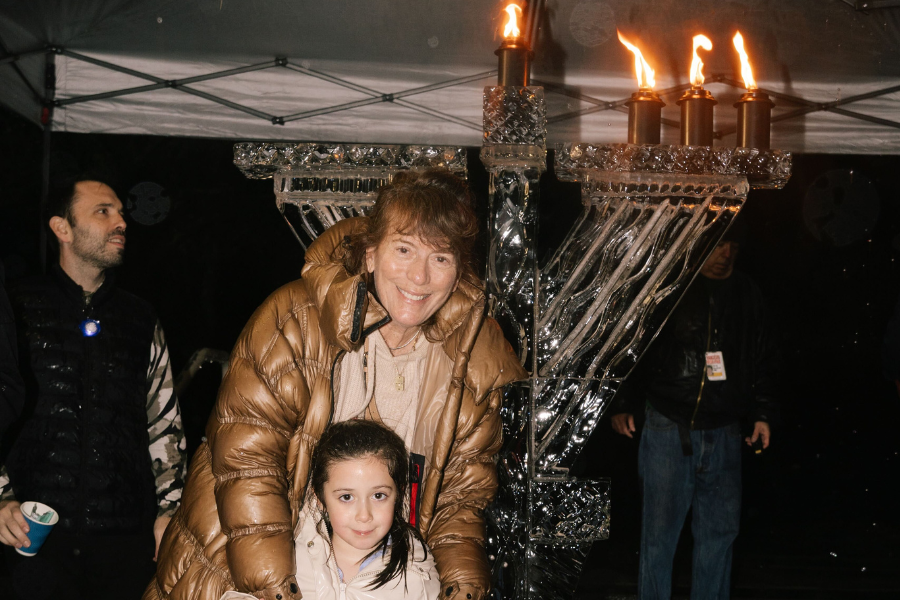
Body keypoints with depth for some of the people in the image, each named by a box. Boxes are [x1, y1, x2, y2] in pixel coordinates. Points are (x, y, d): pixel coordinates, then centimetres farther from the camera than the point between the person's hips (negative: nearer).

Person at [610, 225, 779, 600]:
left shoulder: (747, 296, 9)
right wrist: (623, 404, -7)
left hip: (724, 434, 4)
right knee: (660, 530, 1)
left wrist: (763, 414, 12)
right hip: (668, 429, -4)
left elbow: (763, 359, 16)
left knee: (720, 528, 9)